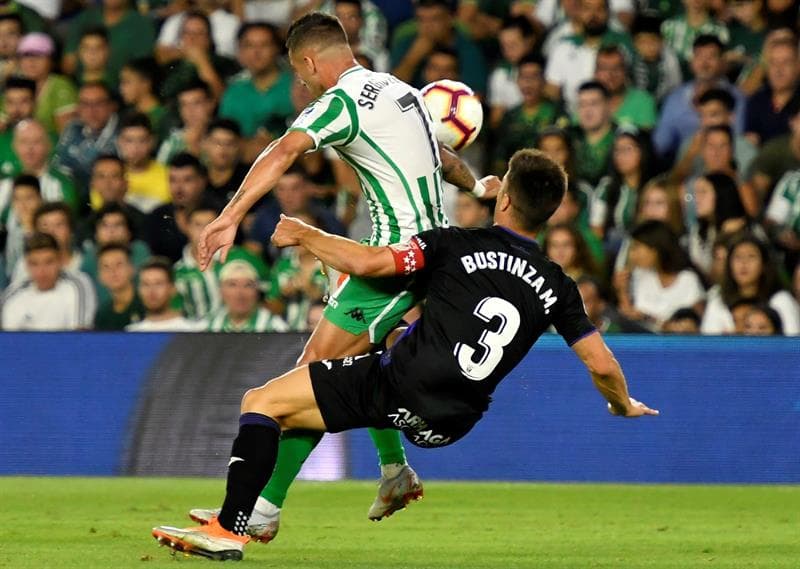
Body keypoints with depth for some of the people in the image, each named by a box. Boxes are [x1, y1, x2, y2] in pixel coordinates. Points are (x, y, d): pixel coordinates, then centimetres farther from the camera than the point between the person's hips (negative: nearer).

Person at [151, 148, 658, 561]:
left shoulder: (460, 244, -5)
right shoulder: (556, 287, 7)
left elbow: (367, 263, -10)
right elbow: (602, 364, 8)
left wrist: (305, 235, 6)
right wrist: (624, 405, 30)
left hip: (396, 387, -6)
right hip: (449, 426, 6)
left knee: (260, 403, 0)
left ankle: (230, 529, -16)